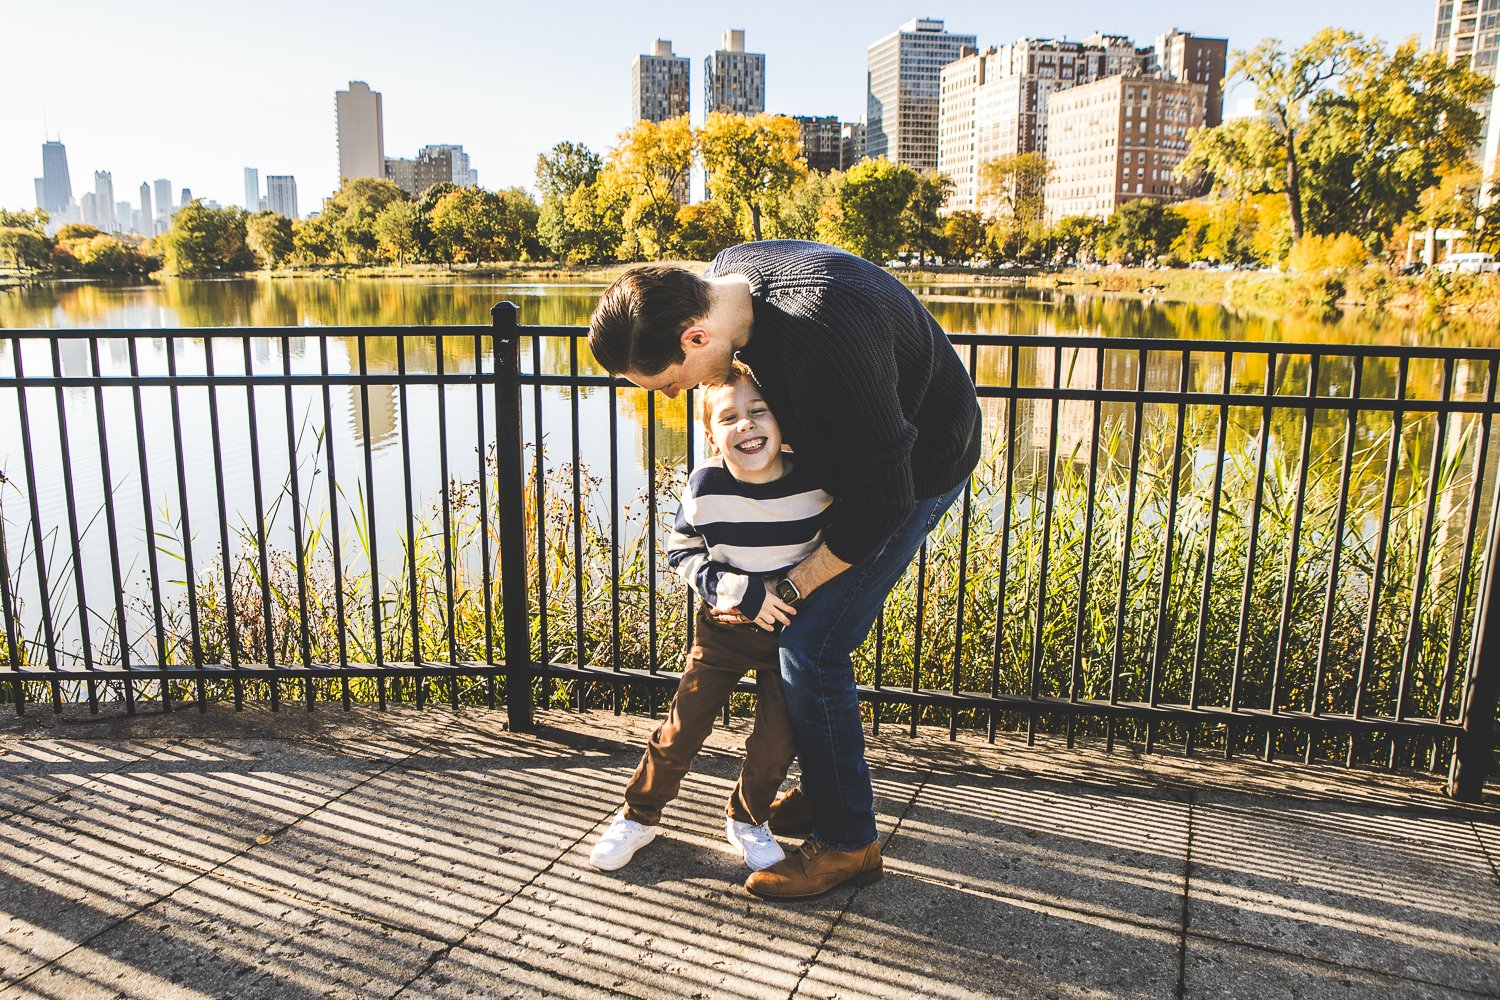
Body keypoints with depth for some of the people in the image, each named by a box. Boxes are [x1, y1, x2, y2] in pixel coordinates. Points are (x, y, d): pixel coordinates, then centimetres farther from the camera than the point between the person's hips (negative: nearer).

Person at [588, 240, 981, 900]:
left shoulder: (823, 346, -39)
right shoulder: (724, 277, -11)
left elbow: (881, 501, -29)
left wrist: (790, 588, -19)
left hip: (915, 470, -9)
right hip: (856, 453, 9)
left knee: (810, 644, -10)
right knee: (798, 629, 11)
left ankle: (847, 843, 7)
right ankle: (825, 792, 29)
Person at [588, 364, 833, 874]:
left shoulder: (814, 482, -18)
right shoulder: (707, 486, -19)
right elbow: (680, 552, -8)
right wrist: (740, 592, -19)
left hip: (791, 629, 1)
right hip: (723, 627, 0)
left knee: (777, 742, 0)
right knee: (683, 727, 2)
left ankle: (747, 819, 30)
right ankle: (639, 815, 27)